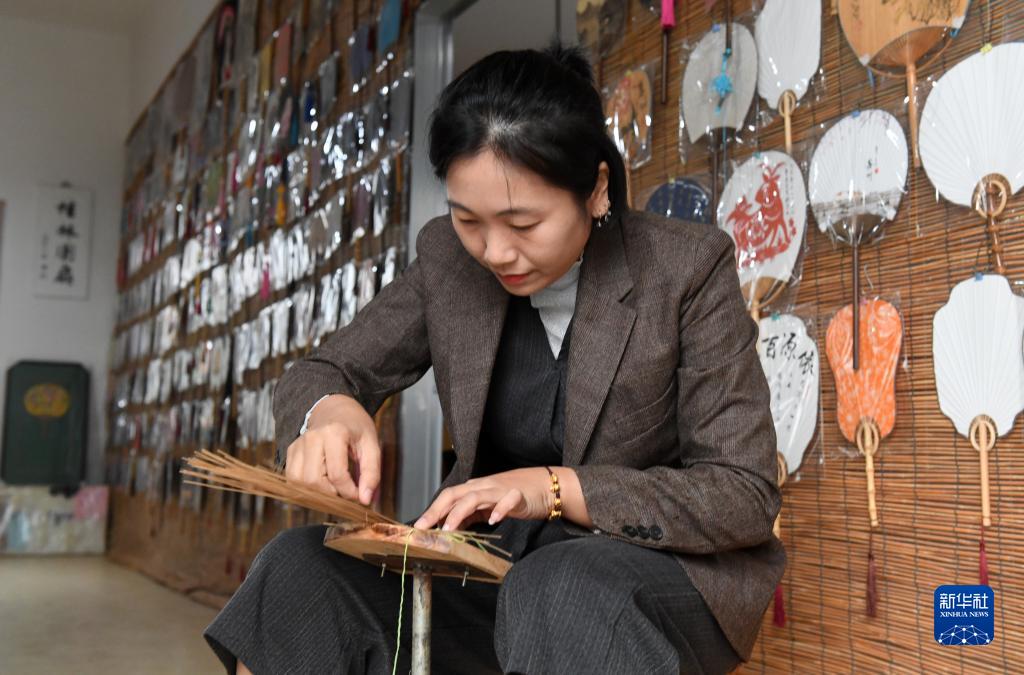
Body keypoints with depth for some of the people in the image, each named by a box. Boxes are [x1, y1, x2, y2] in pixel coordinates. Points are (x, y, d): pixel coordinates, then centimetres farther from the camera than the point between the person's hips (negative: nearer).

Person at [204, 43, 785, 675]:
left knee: (561, 593, -37)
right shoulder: (448, 258, -3)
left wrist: (554, 488, -29)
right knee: (299, 570, -18)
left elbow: (748, 495, -16)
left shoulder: (689, 267, -14)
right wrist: (329, 410, -24)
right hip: (493, 561, 4)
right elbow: (321, 372, 2)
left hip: (661, 569, -3)